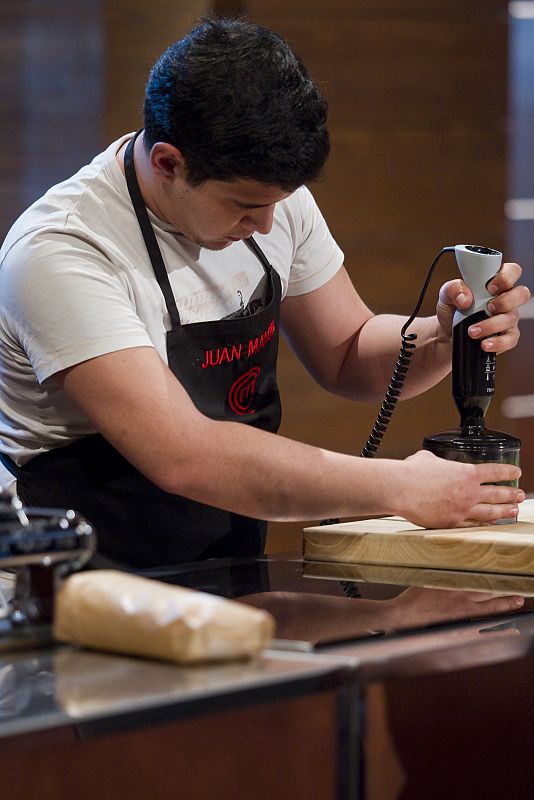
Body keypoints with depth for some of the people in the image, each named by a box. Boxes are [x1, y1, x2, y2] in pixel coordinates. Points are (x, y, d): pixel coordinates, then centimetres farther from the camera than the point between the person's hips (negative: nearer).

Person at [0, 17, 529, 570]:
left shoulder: (266, 192, 1)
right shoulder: (59, 253, -22)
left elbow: (347, 358, 13)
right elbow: (184, 459, -30)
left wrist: (442, 338, -9)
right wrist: (398, 487, -26)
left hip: (234, 570, 7)